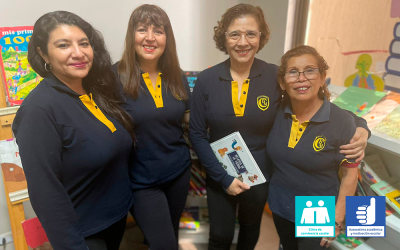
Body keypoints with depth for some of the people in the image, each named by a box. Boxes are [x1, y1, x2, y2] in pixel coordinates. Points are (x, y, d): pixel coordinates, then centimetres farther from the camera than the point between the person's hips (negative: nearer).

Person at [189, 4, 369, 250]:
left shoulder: (276, 76, -14)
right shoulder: (206, 80, -13)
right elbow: (197, 134, -9)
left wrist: (359, 126, -24)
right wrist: (223, 177, -14)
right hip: (220, 176, 0)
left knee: (250, 229, 26)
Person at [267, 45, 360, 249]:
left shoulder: (342, 121, -21)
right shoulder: (278, 113, -10)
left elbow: (350, 173, -12)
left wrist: (337, 220, -10)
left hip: (316, 216, -4)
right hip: (279, 207, 4)